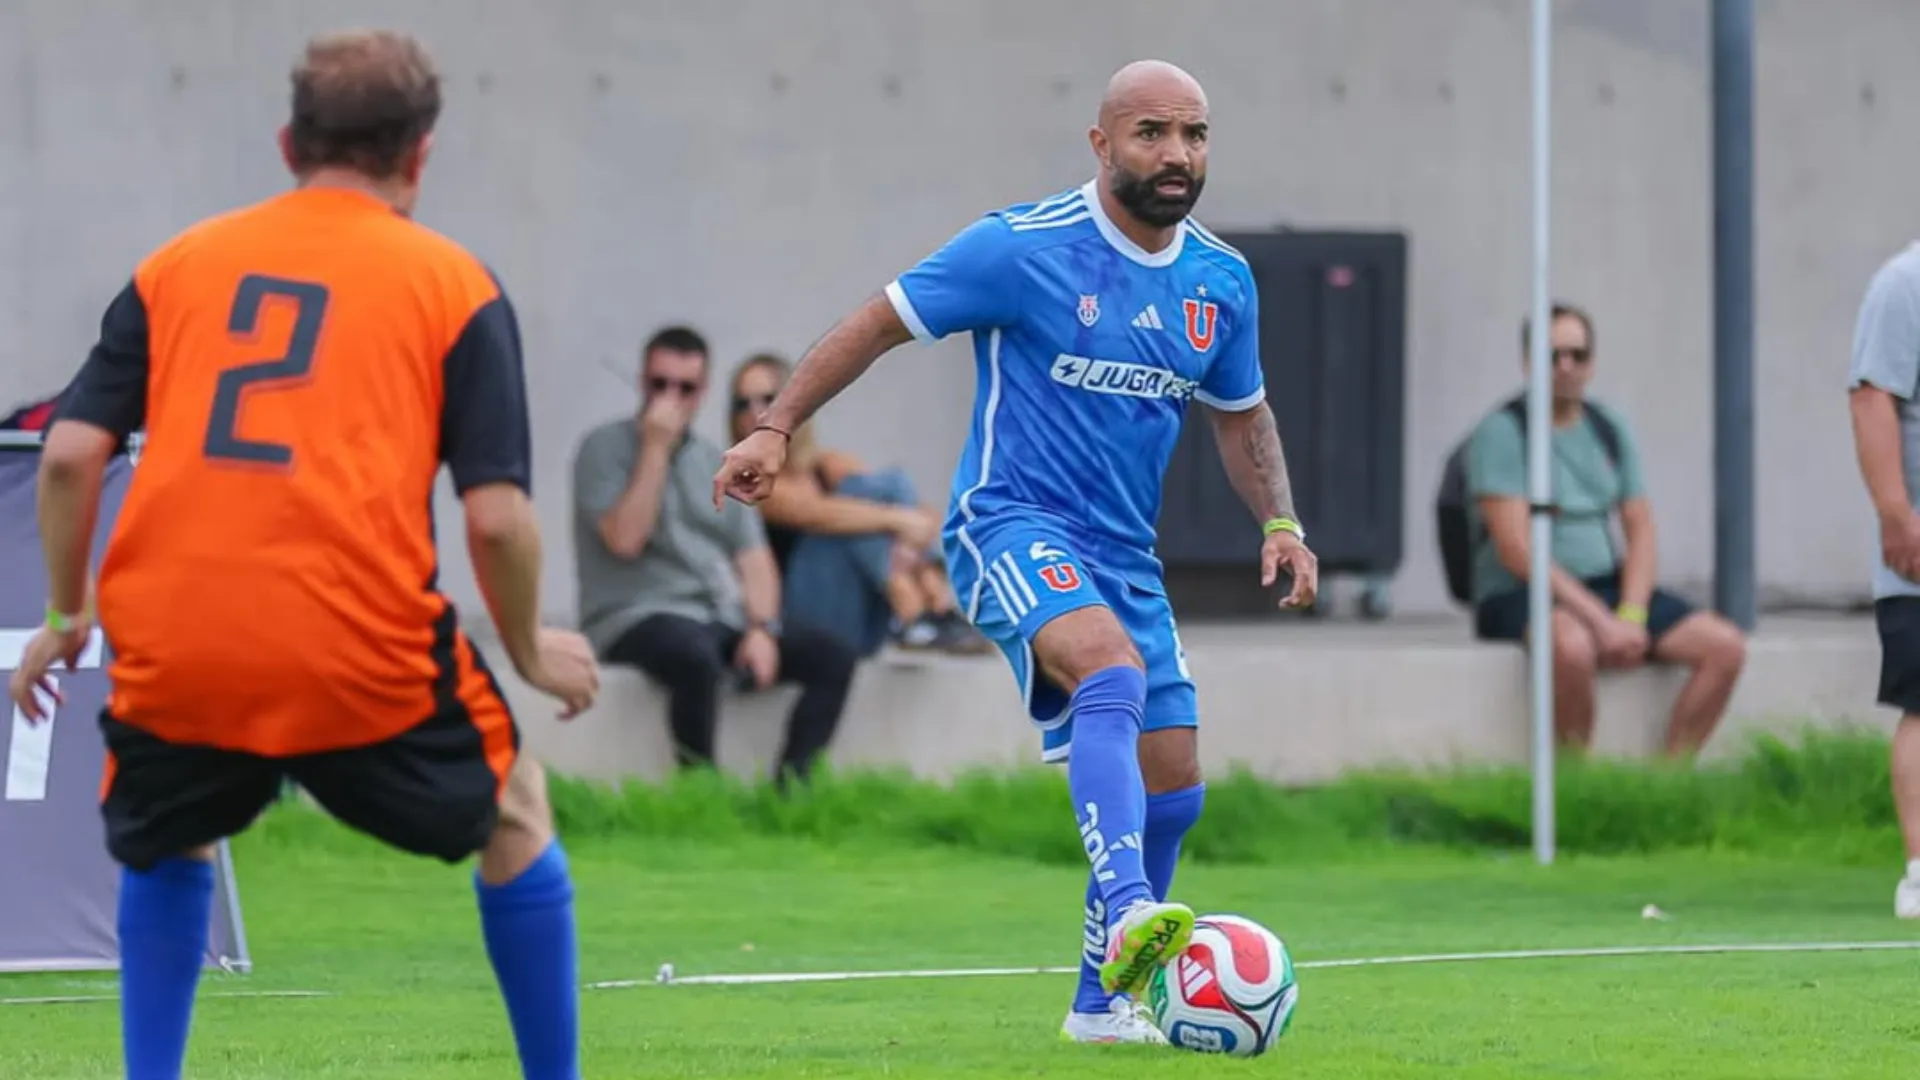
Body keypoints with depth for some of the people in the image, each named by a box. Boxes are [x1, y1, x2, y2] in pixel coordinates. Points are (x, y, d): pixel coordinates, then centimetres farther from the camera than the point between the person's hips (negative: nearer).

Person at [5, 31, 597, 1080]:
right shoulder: (454, 285, 7)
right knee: (515, 813, 23)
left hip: (173, 646, 2)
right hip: (363, 652, -2)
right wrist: (531, 652, 16)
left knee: (165, 844, 31)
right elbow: (496, 516, 0)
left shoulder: (177, 264, 15)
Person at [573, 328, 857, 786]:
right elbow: (625, 540, -15)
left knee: (834, 658, -14)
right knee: (696, 655, -40)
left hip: (722, 619, 6)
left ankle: (790, 785, -20)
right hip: (638, 618, -6)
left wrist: (762, 628, -7)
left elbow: (755, 561, 12)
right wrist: (656, 449, -13)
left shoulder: (718, 466, 18)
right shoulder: (605, 448, 0)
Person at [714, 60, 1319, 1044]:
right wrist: (775, 428, -10)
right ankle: (1129, 913, -49)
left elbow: (1240, 414, 22)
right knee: (1114, 669, -35)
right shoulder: (1022, 249, -11)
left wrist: (1280, 523, 7)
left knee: (1171, 788, 5)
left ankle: (1103, 1001, 22)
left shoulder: (1223, 283, 6)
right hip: (1011, 521, -7)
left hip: (1123, 554, 7)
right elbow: (880, 324, -5)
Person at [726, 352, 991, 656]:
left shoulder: (831, 465, 15)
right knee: (857, 491, -18)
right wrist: (897, 519, -27)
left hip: (863, 627, 5)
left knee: (893, 482, -9)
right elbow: (816, 514, -21)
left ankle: (940, 607, -30)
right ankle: (913, 615, -37)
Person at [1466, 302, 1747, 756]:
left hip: (1607, 584, 7)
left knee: (1725, 646, -13)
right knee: (1572, 644, -41)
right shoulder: (1502, 431, -8)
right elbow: (1516, 549, -16)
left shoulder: (1609, 429, 12)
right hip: (1519, 599, -7)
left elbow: (1641, 534, 9)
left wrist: (1631, 616, -10)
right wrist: (1601, 621, -21)